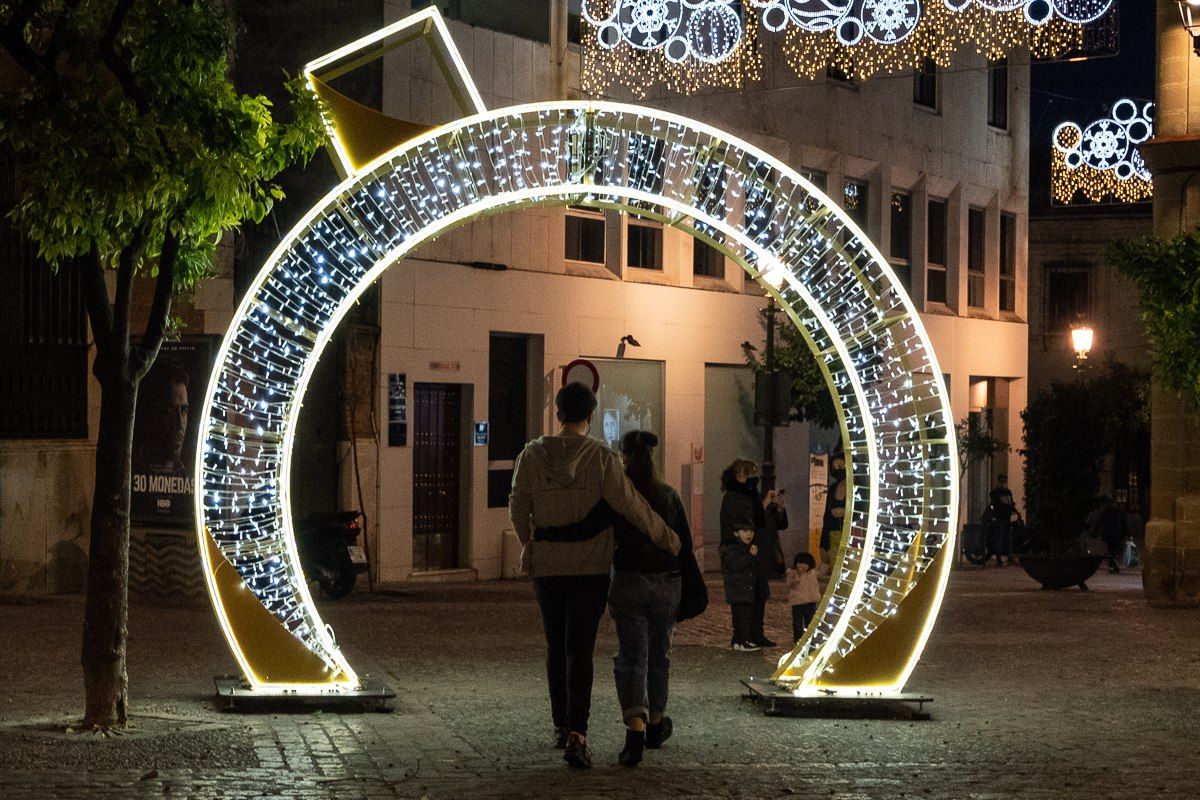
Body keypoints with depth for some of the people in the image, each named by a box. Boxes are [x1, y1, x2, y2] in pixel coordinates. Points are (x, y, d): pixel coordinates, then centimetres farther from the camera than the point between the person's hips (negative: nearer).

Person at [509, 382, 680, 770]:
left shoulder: (533, 454, -3)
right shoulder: (601, 456, -11)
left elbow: (518, 507, 5)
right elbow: (630, 504, -10)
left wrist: (528, 541, 25)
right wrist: (667, 537, 3)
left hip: (546, 563, 3)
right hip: (590, 564, -3)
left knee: (556, 644, 17)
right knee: (580, 648, -4)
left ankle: (561, 724, 25)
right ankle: (576, 733, -17)